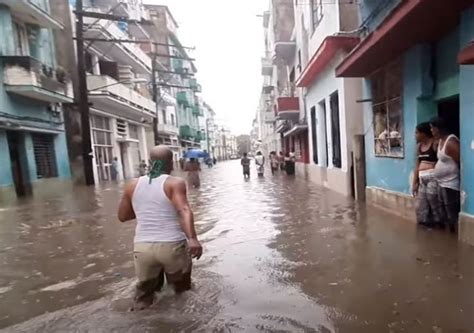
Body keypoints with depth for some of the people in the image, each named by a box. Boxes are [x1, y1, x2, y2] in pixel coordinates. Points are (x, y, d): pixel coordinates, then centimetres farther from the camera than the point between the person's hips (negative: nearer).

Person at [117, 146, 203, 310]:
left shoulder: (132, 185, 8)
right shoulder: (175, 183, -6)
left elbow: (122, 216, 17)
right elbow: (184, 210, -23)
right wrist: (192, 238, -33)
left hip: (142, 247, 3)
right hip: (172, 245, -3)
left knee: (144, 291, 22)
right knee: (182, 289, 23)